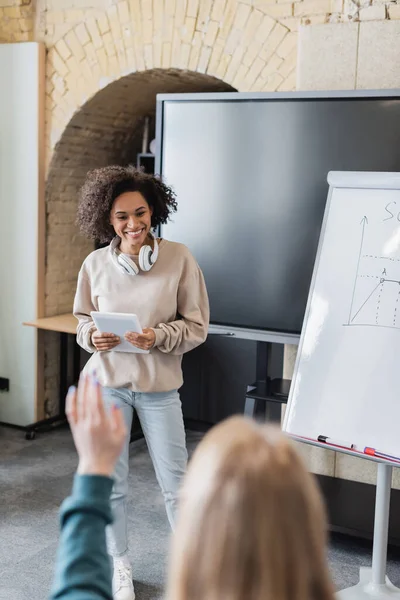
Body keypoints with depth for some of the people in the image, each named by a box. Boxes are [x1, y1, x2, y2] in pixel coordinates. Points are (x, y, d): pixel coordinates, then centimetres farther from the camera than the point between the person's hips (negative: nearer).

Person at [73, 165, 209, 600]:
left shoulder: (179, 258, -10)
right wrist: (93, 336, -12)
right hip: (107, 381, 2)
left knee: (176, 483, 7)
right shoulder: (96, 263, -3)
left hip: (159, 385, -2)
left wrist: (158, 336, -22)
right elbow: (82, 318, 10)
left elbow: (197, 325, -6)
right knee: (110, 482, 13)